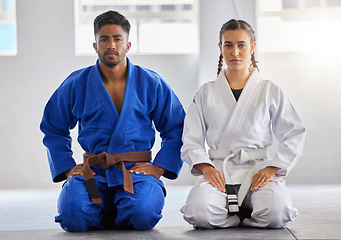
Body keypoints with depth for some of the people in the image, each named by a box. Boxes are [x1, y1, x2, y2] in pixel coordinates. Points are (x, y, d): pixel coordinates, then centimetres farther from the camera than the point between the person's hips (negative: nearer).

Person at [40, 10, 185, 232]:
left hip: (136, 171, 0)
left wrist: (158, 167, -2)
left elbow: (176, 129, 10)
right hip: (92, 172, 1)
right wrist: (68, 168, 3)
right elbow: (53, 129, 15)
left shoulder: (151, 83, 5)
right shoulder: (76, 84, 7)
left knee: (143, 212, -32)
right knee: (73, 213, -29)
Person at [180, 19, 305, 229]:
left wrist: (272, 168, -5)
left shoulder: (270, 91, 9)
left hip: (257, 169, 0)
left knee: (276, 214, -31)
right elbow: (191, 140, 8)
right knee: (198, 212, -31)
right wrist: (205, 168, -10)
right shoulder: (207, 93, 12)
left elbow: (294, 134, 7)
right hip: (218, 170, 0)